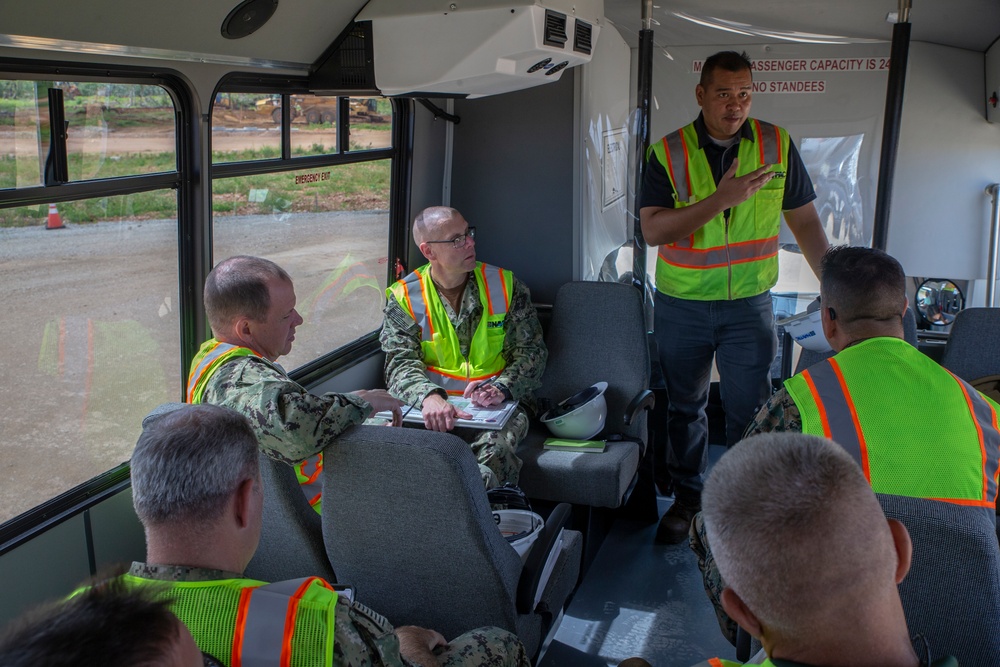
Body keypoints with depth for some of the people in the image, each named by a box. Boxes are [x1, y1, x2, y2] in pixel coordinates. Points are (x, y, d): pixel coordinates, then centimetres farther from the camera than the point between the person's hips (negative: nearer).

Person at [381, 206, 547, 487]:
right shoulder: (404, 298, 5)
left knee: (496, 446, -38)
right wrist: (430, 397, -30)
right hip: (432, 407, 1)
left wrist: (502, 388, -17)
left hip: (496, 408, -1)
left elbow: (531, 352, 5)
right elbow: (401, 362, -6)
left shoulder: (505, 285, 7)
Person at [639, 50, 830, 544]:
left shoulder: (777, 145, -1)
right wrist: (721, 199, -27)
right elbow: (652, 230, -18)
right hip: (681, 305, 0)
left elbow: (804, 220, 6)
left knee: (749, 412, 0)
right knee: (684, 407, 14)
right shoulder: (668, 153, -7)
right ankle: (687, 496, 33)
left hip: (749, 304, 0)